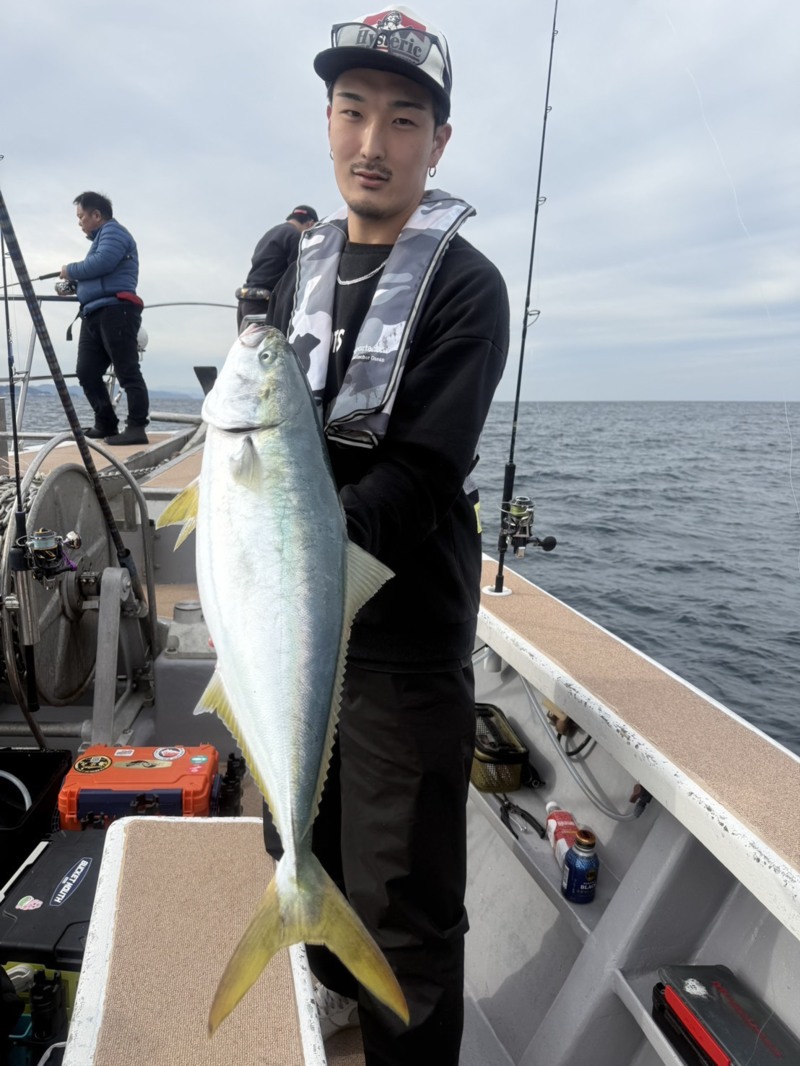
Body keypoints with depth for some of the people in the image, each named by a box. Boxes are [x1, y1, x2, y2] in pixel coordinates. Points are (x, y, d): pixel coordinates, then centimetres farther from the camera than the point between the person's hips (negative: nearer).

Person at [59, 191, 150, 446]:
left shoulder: (113, 231, 2)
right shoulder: (101, 237, 30)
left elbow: (101, 264, -15)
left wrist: (71, 271, -1)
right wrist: (72, 283, 12)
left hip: (115, 311, -10)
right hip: (94, 314, 10)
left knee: (127, 372, -12)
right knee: (87, 373, 4)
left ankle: (137, 428, -15)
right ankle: (106, 424, 10)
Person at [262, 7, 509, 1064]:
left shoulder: (465, 289, -10)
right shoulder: (300, 272, 10)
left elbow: (419, 476, -18)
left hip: (403, 640, -6)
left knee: (404, 912, 4)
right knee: (301, 841, 25)